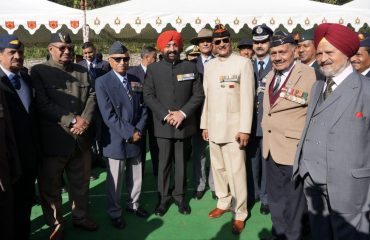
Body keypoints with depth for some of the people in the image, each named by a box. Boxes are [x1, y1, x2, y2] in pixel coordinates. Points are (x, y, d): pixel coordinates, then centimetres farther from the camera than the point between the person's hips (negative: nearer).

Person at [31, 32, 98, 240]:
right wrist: (72, 120, -18)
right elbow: (43, 104, -14)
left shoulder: (83, 71, 12)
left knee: (81, 183, 18)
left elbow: (92, 96, 5)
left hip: (81, 138, 5)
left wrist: (85, 119, -13)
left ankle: (80, 217, 38)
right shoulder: (39, 71, -4)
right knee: (51, 186, 10)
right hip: (54, 141, -4)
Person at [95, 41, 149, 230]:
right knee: (115, 180, 7)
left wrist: (138, 131, -8)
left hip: (136, 137, 5)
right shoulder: (102, 82, -8)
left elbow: (143, 108, 6)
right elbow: (108, 115, -16)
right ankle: (115, 213, 25)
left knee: (136, 177, 16)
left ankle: (133, 204, 37)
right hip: (116, 140, -4)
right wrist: (129, 133, -18)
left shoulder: (136, 81, 8)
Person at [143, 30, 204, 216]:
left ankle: (180, 196, 25)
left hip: (184, 124, 1)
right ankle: (164, 197, 20)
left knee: (181, 162, 10)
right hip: (163, 125, -1)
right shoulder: (153, 69, 3)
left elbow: (199, 94, 1)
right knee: (164, 163, 6)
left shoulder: (190, 67, 5)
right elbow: (148, 96, -3)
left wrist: (183, 113, -12)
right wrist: (166, 115, -14)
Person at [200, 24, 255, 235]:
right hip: (214, 126, 5)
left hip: (234, 125, -5)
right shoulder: (209, 66, 11)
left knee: (236, 171, -3)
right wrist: (204, 124, 11)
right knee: (218, 168, 14)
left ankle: (240, 213, 10)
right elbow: (207, 97, 13)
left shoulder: (243, 63, -6)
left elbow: (247, 98, -10)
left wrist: (244, 128, -14)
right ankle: (224, 203, 30)